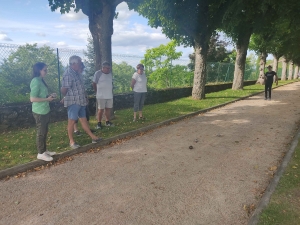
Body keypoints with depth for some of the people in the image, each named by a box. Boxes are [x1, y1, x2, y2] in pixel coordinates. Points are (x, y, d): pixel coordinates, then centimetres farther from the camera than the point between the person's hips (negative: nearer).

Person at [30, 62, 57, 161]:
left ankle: (44, 150, 29)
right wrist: (47, 99, -18)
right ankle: (41, 153, 14)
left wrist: (49, 95, 5)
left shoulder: (40, 80, 10)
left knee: (44, 131, 17)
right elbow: (33, 98, -23)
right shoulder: (36, 81, -18)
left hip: (45, 110, 9)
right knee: (41, 132, 2)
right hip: (39, 112, -9)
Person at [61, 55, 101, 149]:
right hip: (73, 102, -9)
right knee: (71, 121, 2)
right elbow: (64, 89, -19)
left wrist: (85, 97, 14)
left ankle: (93, 137, 23)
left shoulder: (77, 73, 11)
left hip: (81, 101, 9)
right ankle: (71, 141, 14)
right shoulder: (68, 74, -18)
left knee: (83, 119, 15)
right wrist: (66, 97, -2)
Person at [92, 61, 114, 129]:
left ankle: (107, 122, 23)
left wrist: (111, 91, 9)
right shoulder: (98, 73, -9)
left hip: (110, 95, 5)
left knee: (108, 109, 10)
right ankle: (99, 123, 10)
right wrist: (97, 92, -1)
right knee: (101, 109, 0)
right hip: (101, 96, -5)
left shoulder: (110, 74, 8)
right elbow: (94, 84, -5)